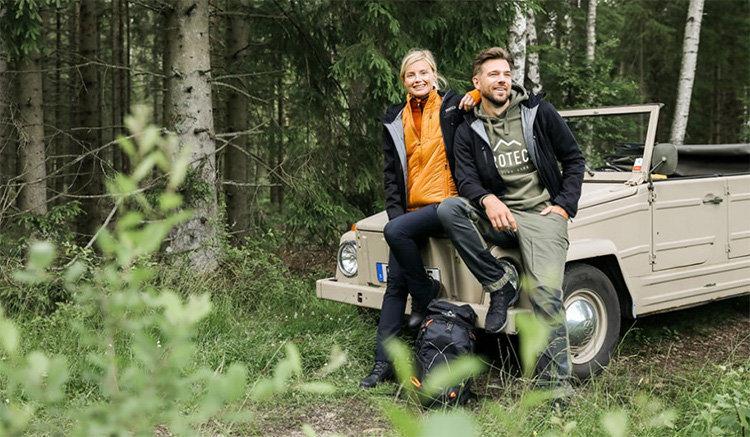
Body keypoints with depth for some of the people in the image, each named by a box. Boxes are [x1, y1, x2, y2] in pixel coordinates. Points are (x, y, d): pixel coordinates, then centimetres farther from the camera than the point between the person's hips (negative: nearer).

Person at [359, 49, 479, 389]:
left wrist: (476, 96, -12)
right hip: (410, 208, 5)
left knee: (395, 232, -30)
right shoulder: (395, 121, 13)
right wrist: (395, 210, 2)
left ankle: (427, 294, -7)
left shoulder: (453, 106, 2)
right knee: (395, 283, -1)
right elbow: (392, 173, 14)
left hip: (446, 204, -5)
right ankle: (383, 363, 4)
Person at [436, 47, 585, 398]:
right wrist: (488, 200, -26)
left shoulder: (539, 113, 5)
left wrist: (565, 205, -3)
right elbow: (465, 178, -3)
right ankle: (500, 287, -15)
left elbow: (574, 160, 9)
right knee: (448, 209, -27)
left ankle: (556, 385, -14)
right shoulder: (468, 131, 9)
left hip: (542, 214, -3)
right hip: (498, 216, 3)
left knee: (545, 291, -24)